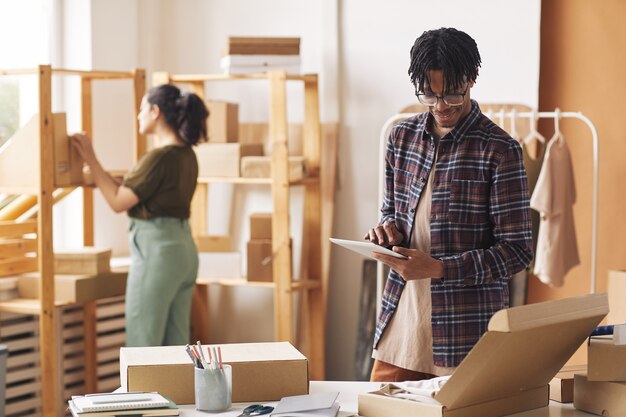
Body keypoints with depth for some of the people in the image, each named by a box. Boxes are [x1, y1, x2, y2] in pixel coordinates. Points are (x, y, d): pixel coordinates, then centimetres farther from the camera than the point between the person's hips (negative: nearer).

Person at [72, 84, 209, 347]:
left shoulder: (159, 157, -17)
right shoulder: (187, 155, 10)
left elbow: (118, 202, -11)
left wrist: (91, 160, -7)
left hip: (156, 251, -9)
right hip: (184, 248, 9)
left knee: (142, 344, -2)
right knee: (176, 341, 12)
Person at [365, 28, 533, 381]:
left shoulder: (499, 150, -9)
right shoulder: (402, 136, 8)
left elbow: (517, 251, -10)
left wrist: (438, 268, -21)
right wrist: (389, 231, -3)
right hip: (399, 326, 5)